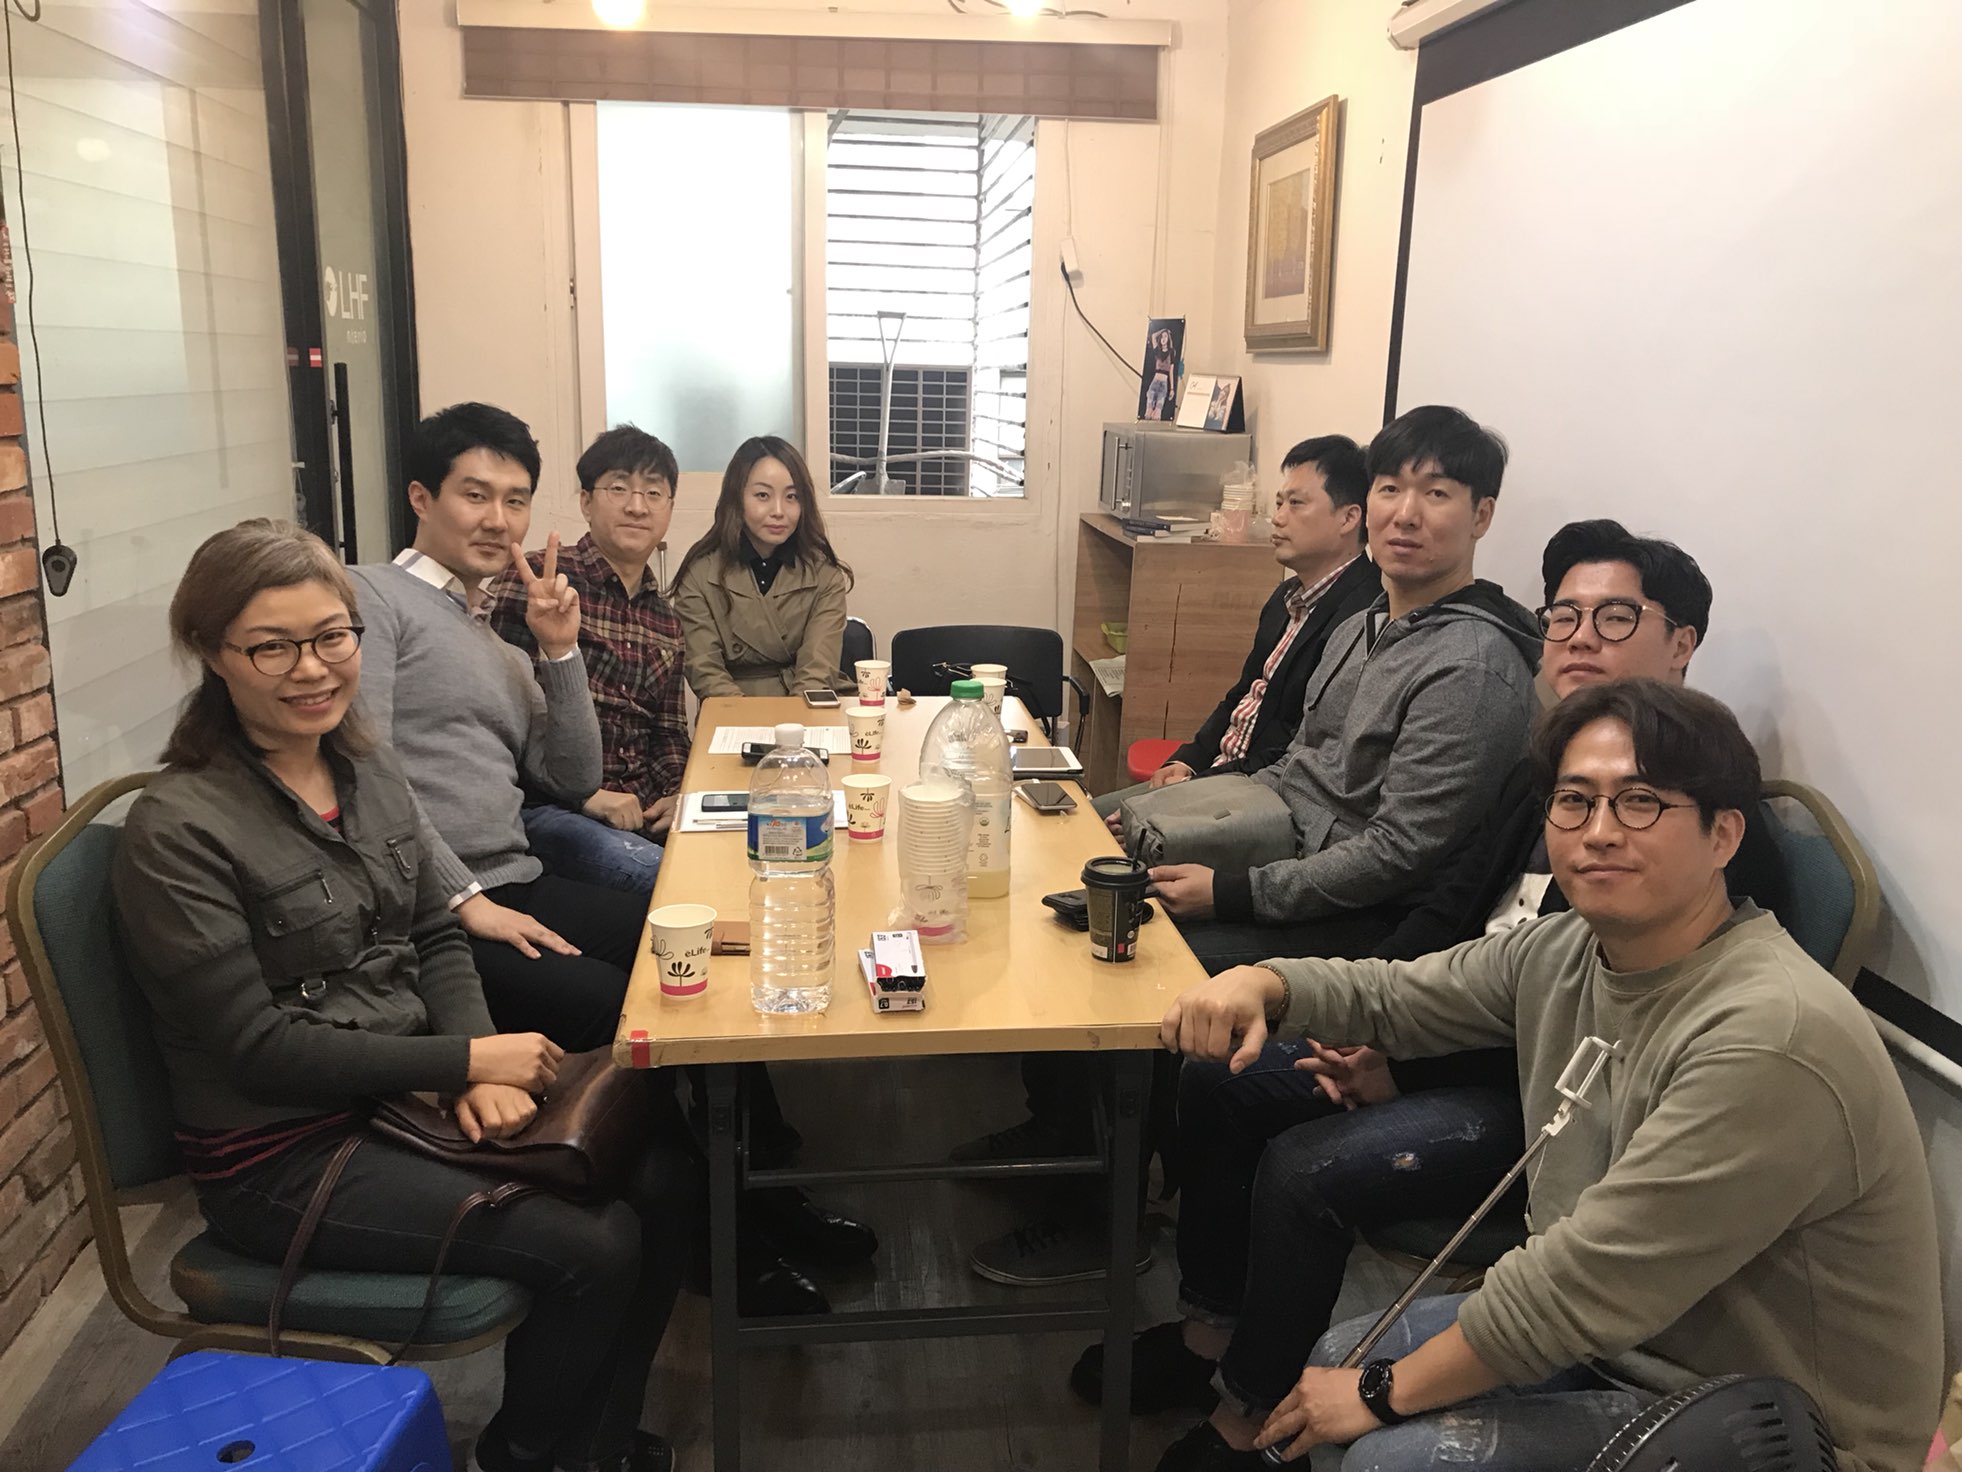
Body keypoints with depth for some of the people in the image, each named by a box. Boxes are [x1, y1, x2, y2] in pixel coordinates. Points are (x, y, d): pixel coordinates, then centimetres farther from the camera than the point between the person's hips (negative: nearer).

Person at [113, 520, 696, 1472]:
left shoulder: (368, 770, 4)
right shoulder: (177, 831, -18)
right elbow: (258, 1047, -17)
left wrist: (479, 1069, -10)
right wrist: (464, 1060, -17)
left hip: (411, 1090, 7)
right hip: (284, 1154, -7)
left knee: (663, 1178, -5)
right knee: (594, 1248, -17)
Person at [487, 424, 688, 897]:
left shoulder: (666, 622, 17)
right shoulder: (533, 581, -5)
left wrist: (675, 794, 0)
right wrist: (584, 794, -15)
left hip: (645, 812, 7)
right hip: (544, 807, -7)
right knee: (666, 877, -31)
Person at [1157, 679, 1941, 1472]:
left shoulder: (1773, 1040, -30)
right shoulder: (1563, 953, -5)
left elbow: (1582, 1284, -27)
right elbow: (1391, 993, 9)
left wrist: (1385, 1393, -15)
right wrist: (1258, 982, -14)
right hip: (1613, 1342, 7)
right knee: (1328, 1357, 8)